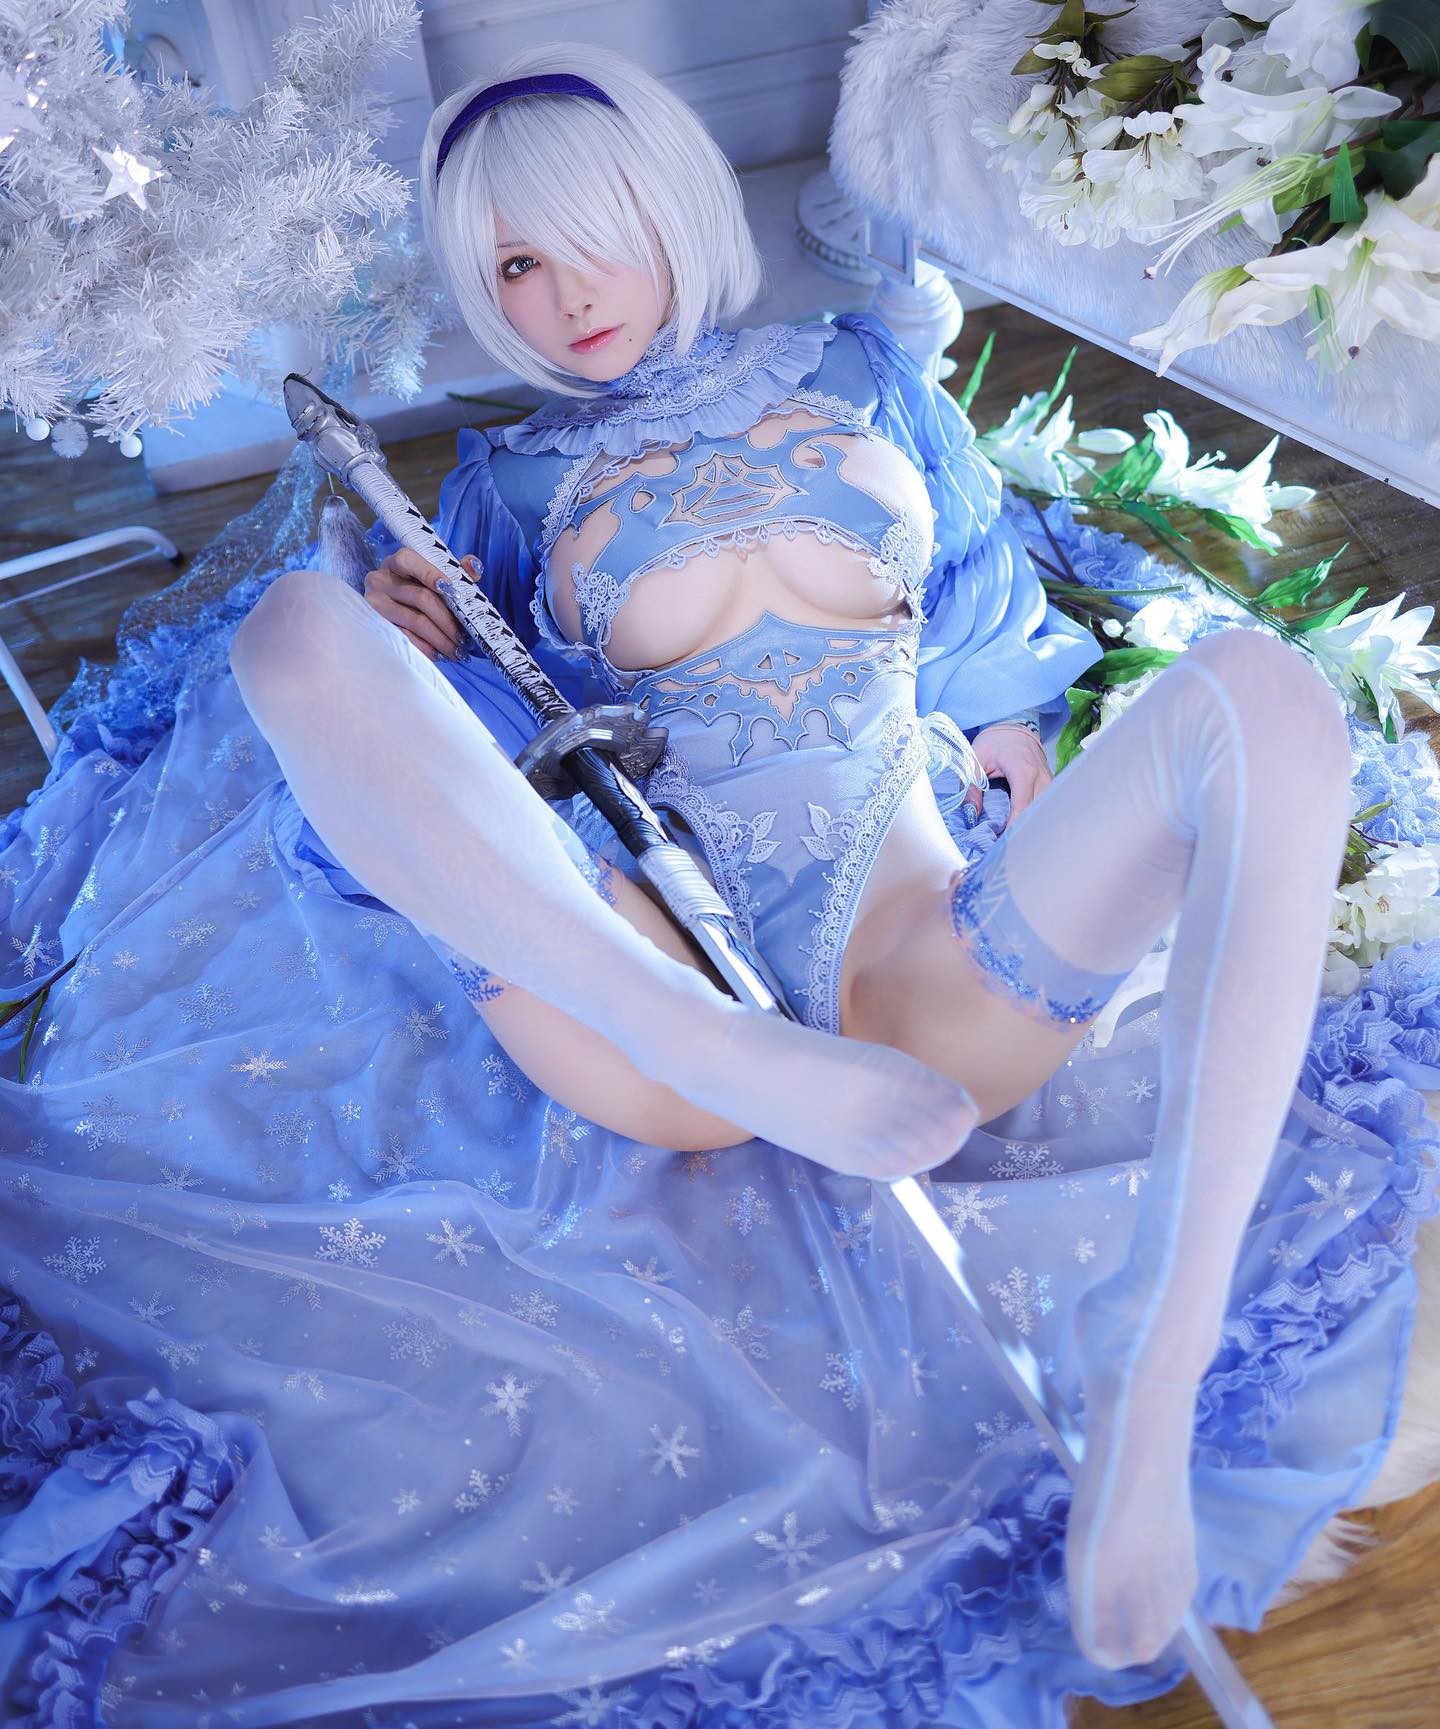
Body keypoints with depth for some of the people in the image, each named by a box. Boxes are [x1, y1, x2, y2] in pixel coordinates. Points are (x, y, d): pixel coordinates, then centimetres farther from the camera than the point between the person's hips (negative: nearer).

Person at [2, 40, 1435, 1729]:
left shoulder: (856, 370, 24)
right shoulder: (511, 477, 22)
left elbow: (993, 620, 25)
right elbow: (505, 759, 18)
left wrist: (1013, 770, 7)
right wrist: (420, 673, -2)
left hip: (929, 954, 1)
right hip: (653, 974, 0)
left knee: (1262, 692, -22)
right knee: (297, 625, -16)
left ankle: (1150, 1390, -30)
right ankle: (742, 1069, -34)